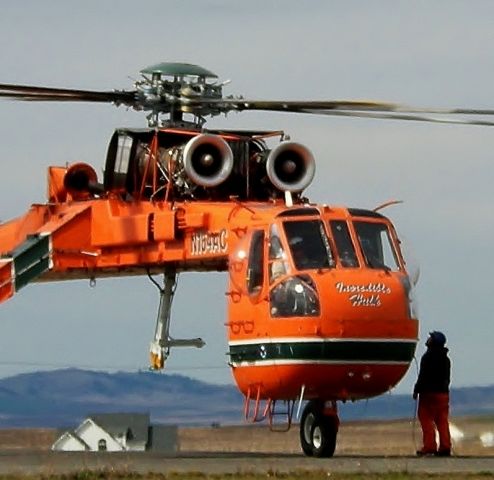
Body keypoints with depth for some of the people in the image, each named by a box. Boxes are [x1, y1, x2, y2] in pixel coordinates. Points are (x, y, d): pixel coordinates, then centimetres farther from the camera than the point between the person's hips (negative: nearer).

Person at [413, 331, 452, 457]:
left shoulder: (428, 357, -10)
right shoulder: (446, 358, 13)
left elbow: (423, 376, -15)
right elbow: (447, 378, 16)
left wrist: (416, 390, -9)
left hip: (429, 393, -7)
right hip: (443, 393, 7)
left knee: (426, 419, -3)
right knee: (442, 421, 7)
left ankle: (429, 446, -8)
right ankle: (445, 447, 3)